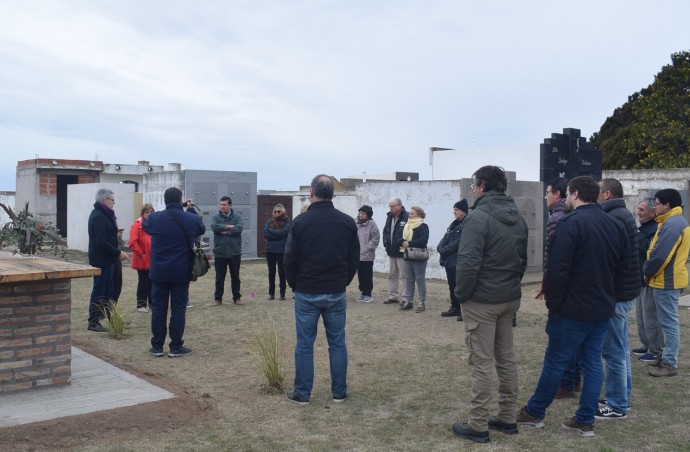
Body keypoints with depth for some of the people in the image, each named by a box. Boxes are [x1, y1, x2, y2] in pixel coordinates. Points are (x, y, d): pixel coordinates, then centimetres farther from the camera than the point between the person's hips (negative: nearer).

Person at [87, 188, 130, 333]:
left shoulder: (101, 215, 14)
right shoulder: (99, 217, -19)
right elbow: (102, 242, -25)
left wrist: (116, 252, 10)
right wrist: (118, 253, -19)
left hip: (105, 259, 10)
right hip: (101, 260, -10)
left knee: (109, 289, 14)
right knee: (99, 290, -3)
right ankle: (93, 322, 3)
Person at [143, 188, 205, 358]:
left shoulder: (154, 218, -5)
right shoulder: (191, 219, -8)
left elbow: (146, 226, 18)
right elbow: (201, 229, 13)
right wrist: (191, 210, 21)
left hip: (159, 272, 1)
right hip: (182, 273, -1)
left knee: (158, 308, 8)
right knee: (178, 308, 5)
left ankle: (157, 346, 14)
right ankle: (176, 347, 7)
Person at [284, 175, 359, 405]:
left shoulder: (301, 221, -9)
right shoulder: (347, 222, 0)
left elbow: (290, 259, -4)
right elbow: (354, 258, 4)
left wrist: (295, 285, 11)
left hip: (307, 293, -2)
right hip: (336, 293, 2)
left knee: (304, 345, 6)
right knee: (337, 344, 10)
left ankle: (302, 394, 13)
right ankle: (339, 392, 16)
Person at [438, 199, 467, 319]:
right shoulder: (454, 224, 17)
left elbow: (459, 242, -20)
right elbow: (445, 238, 11)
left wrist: (445, 250, -14)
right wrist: (440, 247, -9)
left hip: (459, 262, -9)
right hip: (449, 261, 9)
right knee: (452, 286, 15)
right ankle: (455, 308, 25)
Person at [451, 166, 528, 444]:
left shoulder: (478, 217, -17)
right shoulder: (517, 218, 10)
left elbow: (468, 262, -22)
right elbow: (523, 259, 16)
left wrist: (461, 294, -10)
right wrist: (512, 284, 18)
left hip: (481, 300, -8)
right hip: (510, 298, 8)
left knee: (481, 362, -3)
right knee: (506, 358, 15)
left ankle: (478, 426, 3)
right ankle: (507, 418, 23)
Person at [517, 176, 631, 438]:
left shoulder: (571, 222, -15)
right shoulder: (616, 225, 9)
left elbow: (558, 269, -19)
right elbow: (624, 267, 14)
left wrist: (552, 302, -9)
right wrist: (609, 296, 18)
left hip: (573, 309, -7)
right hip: (603, 308, 7)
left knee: (555, 362, 4)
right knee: (593, 362, 11)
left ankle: (534, 412, 16)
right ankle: (585, 421, 16)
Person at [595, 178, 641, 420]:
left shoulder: (613, 218, -18)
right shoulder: (623, 214, 14)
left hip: (616, 293, -11)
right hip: (624, 291, 11)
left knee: (613, 351, -2)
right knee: (620, 348, 18)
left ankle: (617, 406, 6)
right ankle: (622, 397, 29)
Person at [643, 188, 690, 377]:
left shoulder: (671, 224, -20)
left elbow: (660, 255, -25)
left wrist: (646, 272, -9)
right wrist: (650, 272, 14)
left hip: (666, 282, -11)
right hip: (670, 279, 11)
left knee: (669, 322, -5)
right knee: (668, 321, 17)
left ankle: (670, 364, 1)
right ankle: (667, 356, 26)